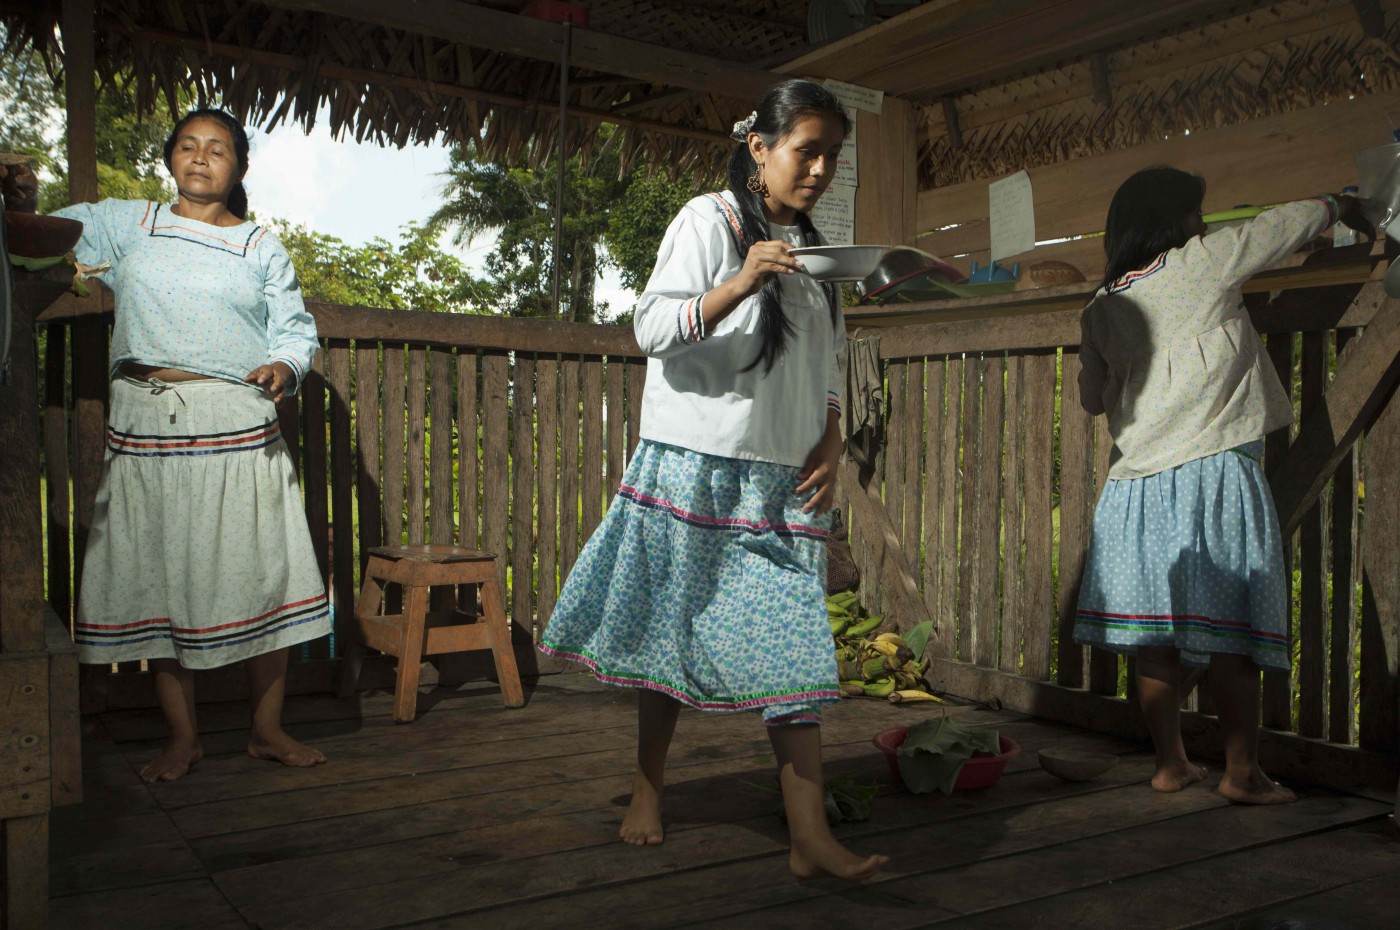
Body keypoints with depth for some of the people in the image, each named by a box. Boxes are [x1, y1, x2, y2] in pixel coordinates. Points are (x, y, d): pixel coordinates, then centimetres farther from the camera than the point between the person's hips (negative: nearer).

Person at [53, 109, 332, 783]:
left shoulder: (261, 247, 9)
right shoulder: (125, 226, 14)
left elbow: (295, 329, 6)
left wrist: (284, 367, -14)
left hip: (238, 429, -1)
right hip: (145, 426, 2)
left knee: (261, 574, -3)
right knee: (156, 576, 2)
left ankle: (267, 730, 11)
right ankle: (181, 737, 15)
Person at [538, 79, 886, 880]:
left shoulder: (812, 250, 17)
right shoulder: (709, 220, -3)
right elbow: (652, 330, -12)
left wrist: (831, 441, 4)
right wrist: (738, 285, -26)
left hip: (784, 480, 5)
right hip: (695, 467, -5)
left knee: (795, 647, -4)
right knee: (672, 630, 5)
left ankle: (811, 837, -3)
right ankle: (649, 792, 25)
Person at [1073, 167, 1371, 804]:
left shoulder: (1101, 309, 11)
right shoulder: (1200, 264, -3)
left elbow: (1092, 397, 21)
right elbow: (1281, 226, 11)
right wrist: (1339, 207, 31)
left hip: (1135, 483, 5)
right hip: (1212, 472, -5)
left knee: (1153, 638, 8)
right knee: (1229, 635, 1)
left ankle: (1170, 764, 18)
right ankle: (1243, 773, 7)